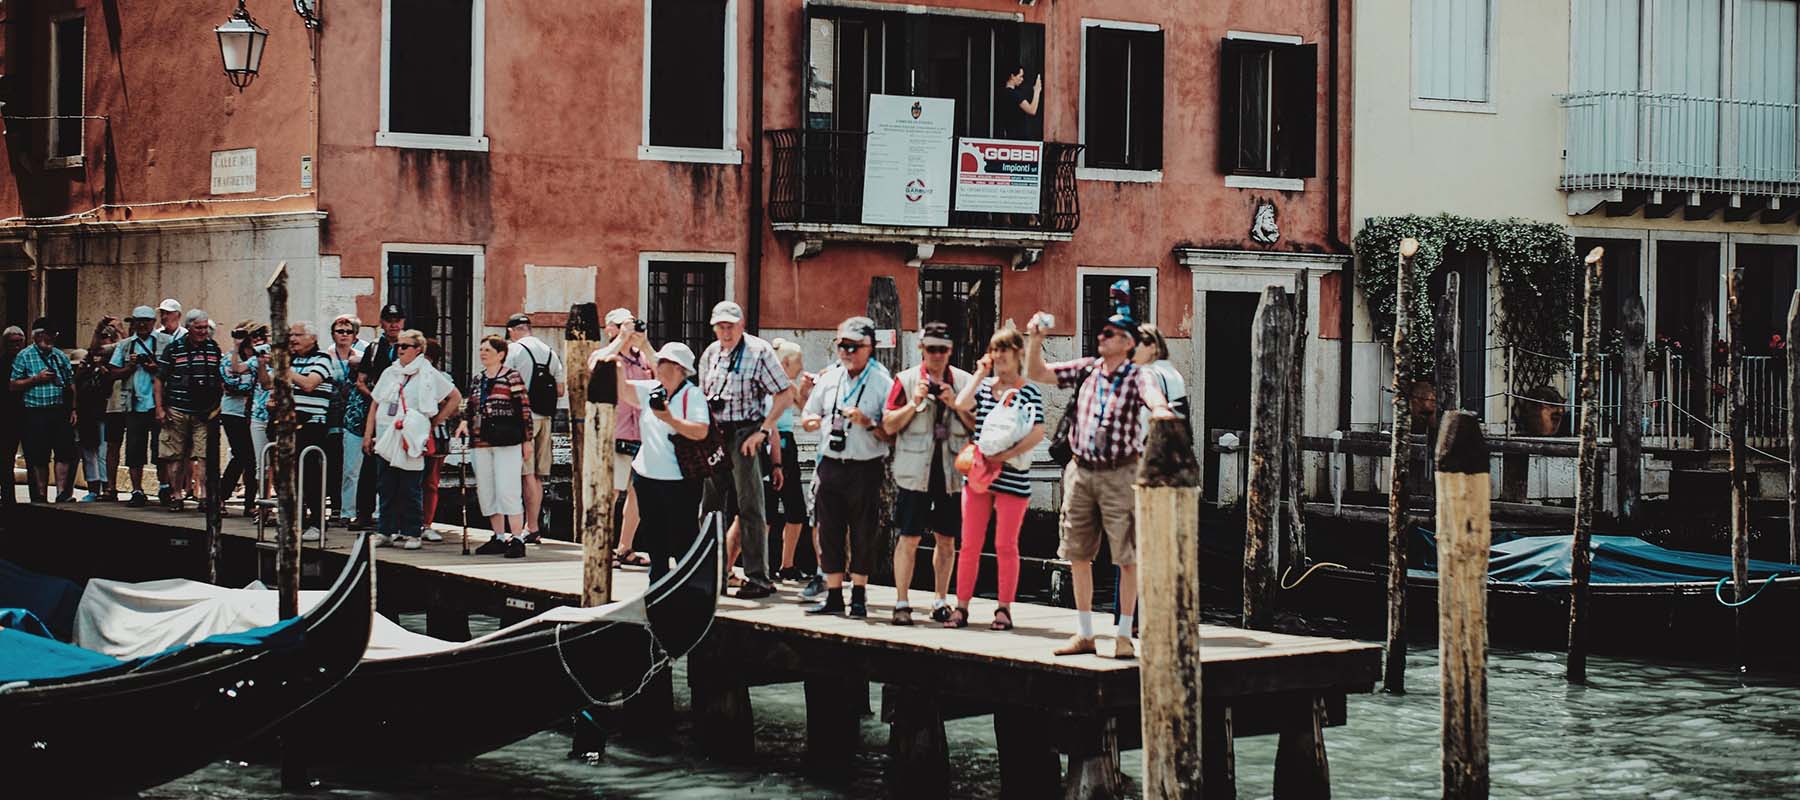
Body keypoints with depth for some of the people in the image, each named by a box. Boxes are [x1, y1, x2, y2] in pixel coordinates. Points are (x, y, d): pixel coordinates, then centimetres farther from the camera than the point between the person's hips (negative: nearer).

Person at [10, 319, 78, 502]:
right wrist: (36, 379, -12)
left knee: (65, 453, -2)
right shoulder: (24, 356, 2)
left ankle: (62, 493, 2)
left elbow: (71, 384, 16)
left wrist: (73, 409, 8)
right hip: (36, 413, -3)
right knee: (39, 459, 1)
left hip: (61, 411, 3)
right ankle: (40, 496, 8)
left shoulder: (60, 356, 14)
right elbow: (14, 385, 0)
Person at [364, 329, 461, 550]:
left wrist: (434, 423, 3)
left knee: (411, 490, -2)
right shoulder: (389, 373, 14)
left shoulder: (429, 375, 0)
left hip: (412, 441, -4)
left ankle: (412, 532, 5)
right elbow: (374, 405, 16)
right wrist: (368, 435, 10)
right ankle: (386, 531, 12)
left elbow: (456, 397, 5)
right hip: (386, 439, 4)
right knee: (387, 488, 6)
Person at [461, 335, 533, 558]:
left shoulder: (511, 377, -4)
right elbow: (471, 406, 23)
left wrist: (527, 440, -6)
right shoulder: (476, 379, 14)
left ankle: (517, 539, -8)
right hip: (480, 442, 7)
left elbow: (524, 408, -5)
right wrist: (464, 422, 2)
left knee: (508, 490, -11)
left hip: (507, 442, -7)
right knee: (486, 491, 8)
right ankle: (499, 538, 17)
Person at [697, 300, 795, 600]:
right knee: (710, 504, 10)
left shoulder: (759, 351, -9)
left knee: (750, 506, -8)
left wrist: (762, 432, -16)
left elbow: (785, 395, -11)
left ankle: (758, 577, -5)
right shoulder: (711, 353, 11)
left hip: (746, 433, -7)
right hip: (716, 434, 7)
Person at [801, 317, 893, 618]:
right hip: (831, 465, 4)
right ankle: (833, 595, 13)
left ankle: (859, 596, 14)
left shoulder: (882, 382, -3)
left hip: (866, 468, -4)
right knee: (829, 532, 5)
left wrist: (868, 423, -22)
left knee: (863, 535, 3)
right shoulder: (829, 378, 11)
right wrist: (811, 421, -2)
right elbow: (808, 417, 20)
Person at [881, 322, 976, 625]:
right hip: (915, 471, -2)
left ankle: (940, 601, 18)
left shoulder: (964, 382, 7)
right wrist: (914, 403, -11)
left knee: (947, 540, 8)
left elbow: (978, 425, 5)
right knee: (909, 538, -2)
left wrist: (956, 405, -9)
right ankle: (901, 603, 3)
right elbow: (889, 425, 1)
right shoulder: (906, 380, 4)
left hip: (952, 472, 2)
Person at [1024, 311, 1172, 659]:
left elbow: (1154, 396, -29)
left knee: (1127, 558, -2)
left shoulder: (1136, 378, -8)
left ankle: (1124, 635, 8)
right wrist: (1035, 341, -8)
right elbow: (1037, 374, 9)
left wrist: (1160, 409, -53)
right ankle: (1084, 634, 20)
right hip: (1080, 471, 5)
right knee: (1078, 555, 10)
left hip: (1119, 474, -5)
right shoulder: (1085, 370, 6)